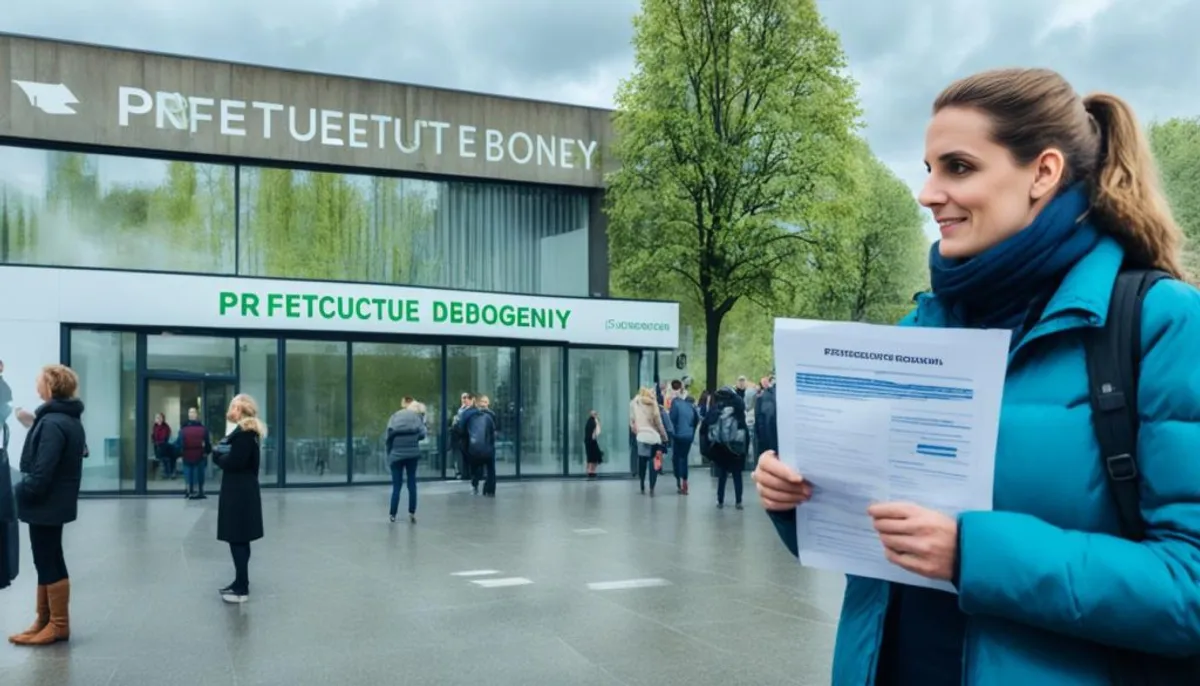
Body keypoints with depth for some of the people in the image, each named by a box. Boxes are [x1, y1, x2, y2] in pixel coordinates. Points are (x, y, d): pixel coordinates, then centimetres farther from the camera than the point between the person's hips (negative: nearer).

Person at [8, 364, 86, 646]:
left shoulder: (51, 423, -21)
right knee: (48, 561, 15)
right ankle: (45, 621, 24)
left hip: (45, 504, -10)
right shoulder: (70, 419, 12)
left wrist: (20, 492, -12)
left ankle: (58, 625, 8)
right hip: (56, 502, 10)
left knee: (49, 563, -1)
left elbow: (42, 471, -24)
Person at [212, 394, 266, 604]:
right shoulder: (247, 432, 16)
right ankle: (240, 583, 24)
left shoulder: (243, 433, -16)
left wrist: (217, 454, -6)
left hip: (239, 493, -10)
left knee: (237, 540, -6)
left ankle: (242, 589, -3)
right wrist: (221, 454, -2)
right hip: (242, 491, 10)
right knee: (240, 540, 15)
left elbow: (233, 462, -21)